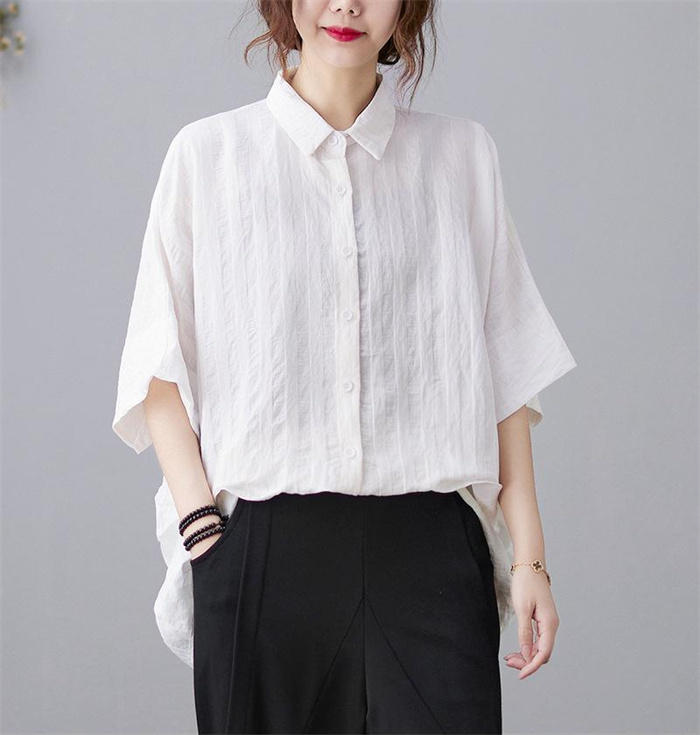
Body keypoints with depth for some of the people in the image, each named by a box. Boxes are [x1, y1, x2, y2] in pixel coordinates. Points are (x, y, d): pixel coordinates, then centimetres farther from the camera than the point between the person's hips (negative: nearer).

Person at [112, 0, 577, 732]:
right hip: (261, 553, 0)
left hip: (428, 547, 1)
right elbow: (162, 371, 5)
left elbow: (506, 371, 9)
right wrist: (203, 525, -7)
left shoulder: (461, 153, 9)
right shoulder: (208, 153, 6)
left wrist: (528, 557, 4)